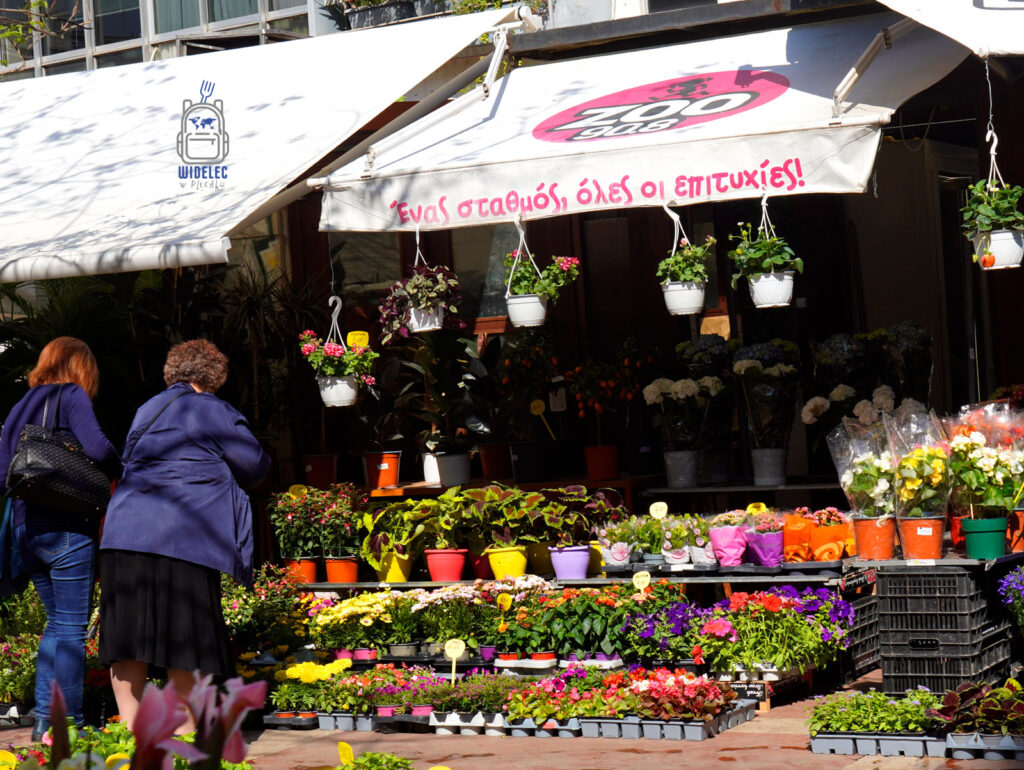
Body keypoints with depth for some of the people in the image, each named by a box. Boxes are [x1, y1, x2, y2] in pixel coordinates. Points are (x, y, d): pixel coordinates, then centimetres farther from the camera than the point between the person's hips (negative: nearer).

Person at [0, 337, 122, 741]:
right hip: (67, 529, -7)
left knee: (57, 621, 17)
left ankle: (44, 719, 14)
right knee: (71, 627, -2)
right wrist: (121, 474, -2)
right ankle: (71, 725, 0)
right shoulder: (71, 397, -5)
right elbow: (97, 448, -20)